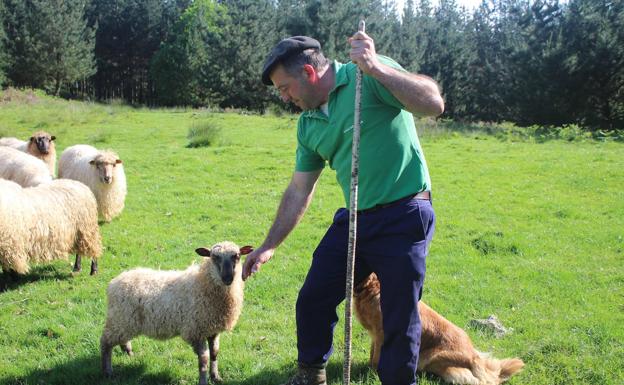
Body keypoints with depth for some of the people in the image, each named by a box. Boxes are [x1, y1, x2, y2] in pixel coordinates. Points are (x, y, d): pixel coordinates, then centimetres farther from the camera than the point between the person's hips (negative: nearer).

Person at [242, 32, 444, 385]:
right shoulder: (308, 124, 9)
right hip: (354, 219, 7)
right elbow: (299, 193, 15)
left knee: (400, 322, 0)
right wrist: (269, 247, 17)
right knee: (312, 300, 14)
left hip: (404, 216, -7)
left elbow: (434, 104, -24)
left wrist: (375, 67, -29)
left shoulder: (371, 75, -11)